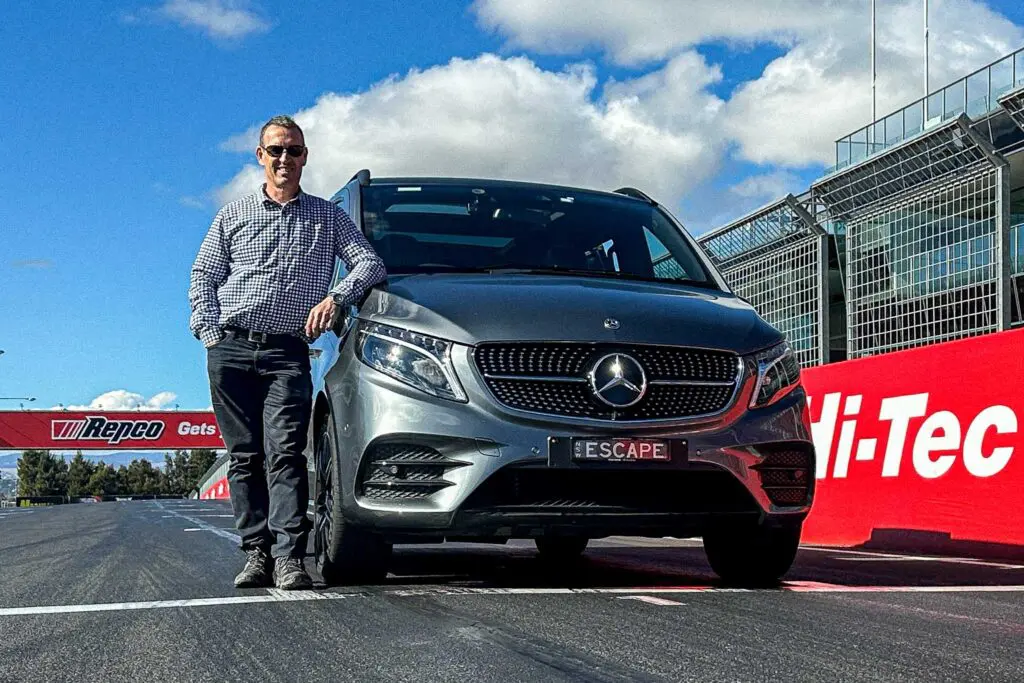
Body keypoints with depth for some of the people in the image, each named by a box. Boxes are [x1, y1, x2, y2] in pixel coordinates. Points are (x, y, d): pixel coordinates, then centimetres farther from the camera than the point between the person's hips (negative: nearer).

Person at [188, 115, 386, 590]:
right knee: (244, 456, -1)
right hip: (231, 349, 2)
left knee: (285, 452, -14)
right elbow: (203, 277, 16)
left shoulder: (328, 217, 15)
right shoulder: (233, 216, 18)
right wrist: (209, 331, 1)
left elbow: (370, 263, 5)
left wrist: (337, 296, -13)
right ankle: (257, 554, 2)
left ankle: (289, 559, -19)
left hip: (288, 354, -2)